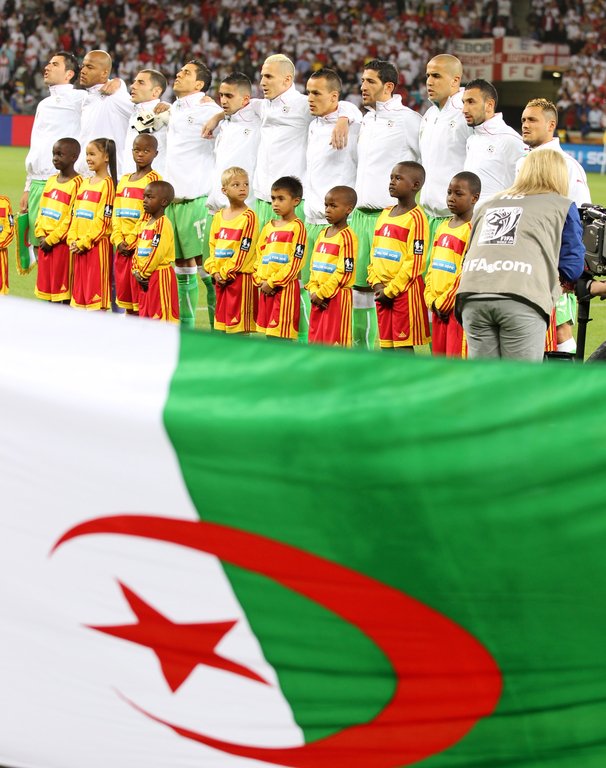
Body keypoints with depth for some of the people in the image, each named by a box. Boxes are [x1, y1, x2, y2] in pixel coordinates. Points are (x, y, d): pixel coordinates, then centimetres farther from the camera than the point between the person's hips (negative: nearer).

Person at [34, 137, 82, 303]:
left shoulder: (76, 183, -11)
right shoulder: (51, 181, 13)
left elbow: (71, 217, -16)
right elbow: (42, 210, 14)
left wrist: (51, 239, -15)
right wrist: (41, 235, 0)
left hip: (62, 244, -8)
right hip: (45, 243, 8)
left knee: (63, 288, -3)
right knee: (45, 283, 12)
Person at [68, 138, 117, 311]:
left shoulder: (107, 184, -9)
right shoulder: (85, 183, 15)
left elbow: (102, 219, -14)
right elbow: (75, 214, 15)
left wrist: (84, 243, -14)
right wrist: (73, 240, 2)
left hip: (98, 244, -8)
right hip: (79, 245, 8)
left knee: (95, 289, -6)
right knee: (80, 289, 9)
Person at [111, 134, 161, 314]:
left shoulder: (154, 179, -6)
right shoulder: (124, 180, 16)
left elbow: (148, 214, -13)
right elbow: (116, 213, 12)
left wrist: (131, 242, -14)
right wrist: (118, 241, -1)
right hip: (122, 247, 7)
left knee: (140, 293, -7)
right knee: (124, 292, 10)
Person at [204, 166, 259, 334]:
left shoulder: (249, 217, -8)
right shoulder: (218, 217, 11)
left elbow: (245, 251, -13)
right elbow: (212, 247, 12)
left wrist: (225, 273, -12)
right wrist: (215, 271, -3)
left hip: (241, 277, -6)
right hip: (221, 278, 6)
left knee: (240, 326, -5)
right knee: (223, 323, 12)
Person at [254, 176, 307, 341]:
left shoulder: (297, 227, -7)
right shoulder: (269, 226, 15)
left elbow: (296, 262, -13)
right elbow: (259, 256, 16)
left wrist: (272, 283, -14)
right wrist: (261, 281, 0)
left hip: (285, 287, -7)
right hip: (266, 289, 7)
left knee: (283, 335, -8)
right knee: (269, 333, 11)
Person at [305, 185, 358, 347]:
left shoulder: (347, 237, -12)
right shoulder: (323, 234, 13)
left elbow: (345, 272, -16)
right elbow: (314, 267, 14)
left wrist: (322, 293, -15)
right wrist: (314, 291, -1)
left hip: (337, 297, -8)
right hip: (319, 298, 8)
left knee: (335, 342, -6)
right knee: (317, 342, 11)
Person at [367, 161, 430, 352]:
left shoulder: (416, 217, -10)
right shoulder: (385, 215, 14)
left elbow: (415, 262, -15)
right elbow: (374, 254, 16)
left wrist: (391, 291, -14)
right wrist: (377, 284, 1)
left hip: (405, 291, -8)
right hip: (383, 291, 8)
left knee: (404, 345, -7)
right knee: (386, 345, 10)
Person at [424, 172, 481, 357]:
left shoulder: (473, 229, -11)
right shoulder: (443, 227, 16)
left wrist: (444, 303, -13)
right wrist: (432, 300, 4)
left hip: (459, 307, -8)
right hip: (438, 308, 8)